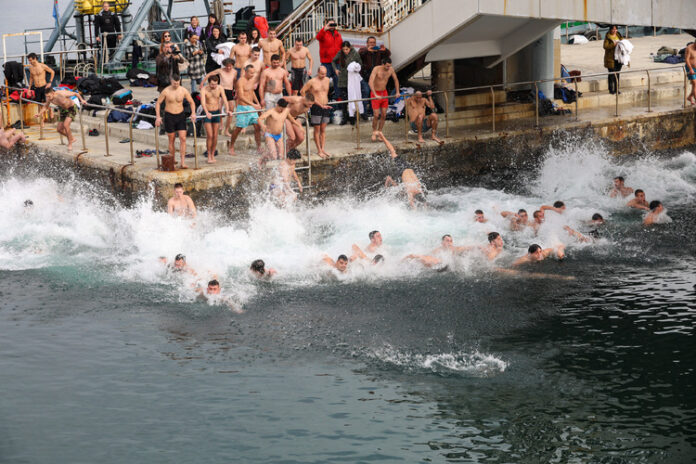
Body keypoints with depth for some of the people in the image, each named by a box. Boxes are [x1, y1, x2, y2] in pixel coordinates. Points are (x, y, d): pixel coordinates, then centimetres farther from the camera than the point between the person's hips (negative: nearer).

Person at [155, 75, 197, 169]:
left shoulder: (183, 91, -4)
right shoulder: (166, 91, -10)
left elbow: (192, 102, 7)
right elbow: (158, 103, 0)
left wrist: (193, 113, -9)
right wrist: (158, 117, -8)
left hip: (180, 115, 2)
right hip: (169, 116, -2)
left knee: (183, 138, -9)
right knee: (172, 140, 4)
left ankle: (183, 163, -10)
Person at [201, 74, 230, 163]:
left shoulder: (220, 89, -5)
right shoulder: (204, 89, -14)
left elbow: (225, 100, -13)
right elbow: (203, 102, -28)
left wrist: (227, 110, -32)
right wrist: (207, 112, -44)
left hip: (216, 113, 3)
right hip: (207, 114, -3)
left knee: (215, 136, 4)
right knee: (210, 136, -8)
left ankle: (213, 155, 16)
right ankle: (209, 156, 2)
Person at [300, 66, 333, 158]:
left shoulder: (327, 80, 6)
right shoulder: (312, 82, -10)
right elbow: (302, 91, -1)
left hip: (325, 107, 5)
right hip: (316, 107, -5)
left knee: (323, 129, 8)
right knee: (317, 130, 0)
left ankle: (323, 149, 11)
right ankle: (319, 151, 4)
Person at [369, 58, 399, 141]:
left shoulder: (391, 69, -7)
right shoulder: (376, 69, -23)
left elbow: (396, 80, 11)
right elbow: (370, 82, -32)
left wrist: (398, 92, 4)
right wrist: (375, 95, -39)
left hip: (384, 93, 5)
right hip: (375, 94, -5)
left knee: (384, 115, 2)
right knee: (376, 115, -7)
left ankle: (379, 132, 15)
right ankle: (374, 132, 13)